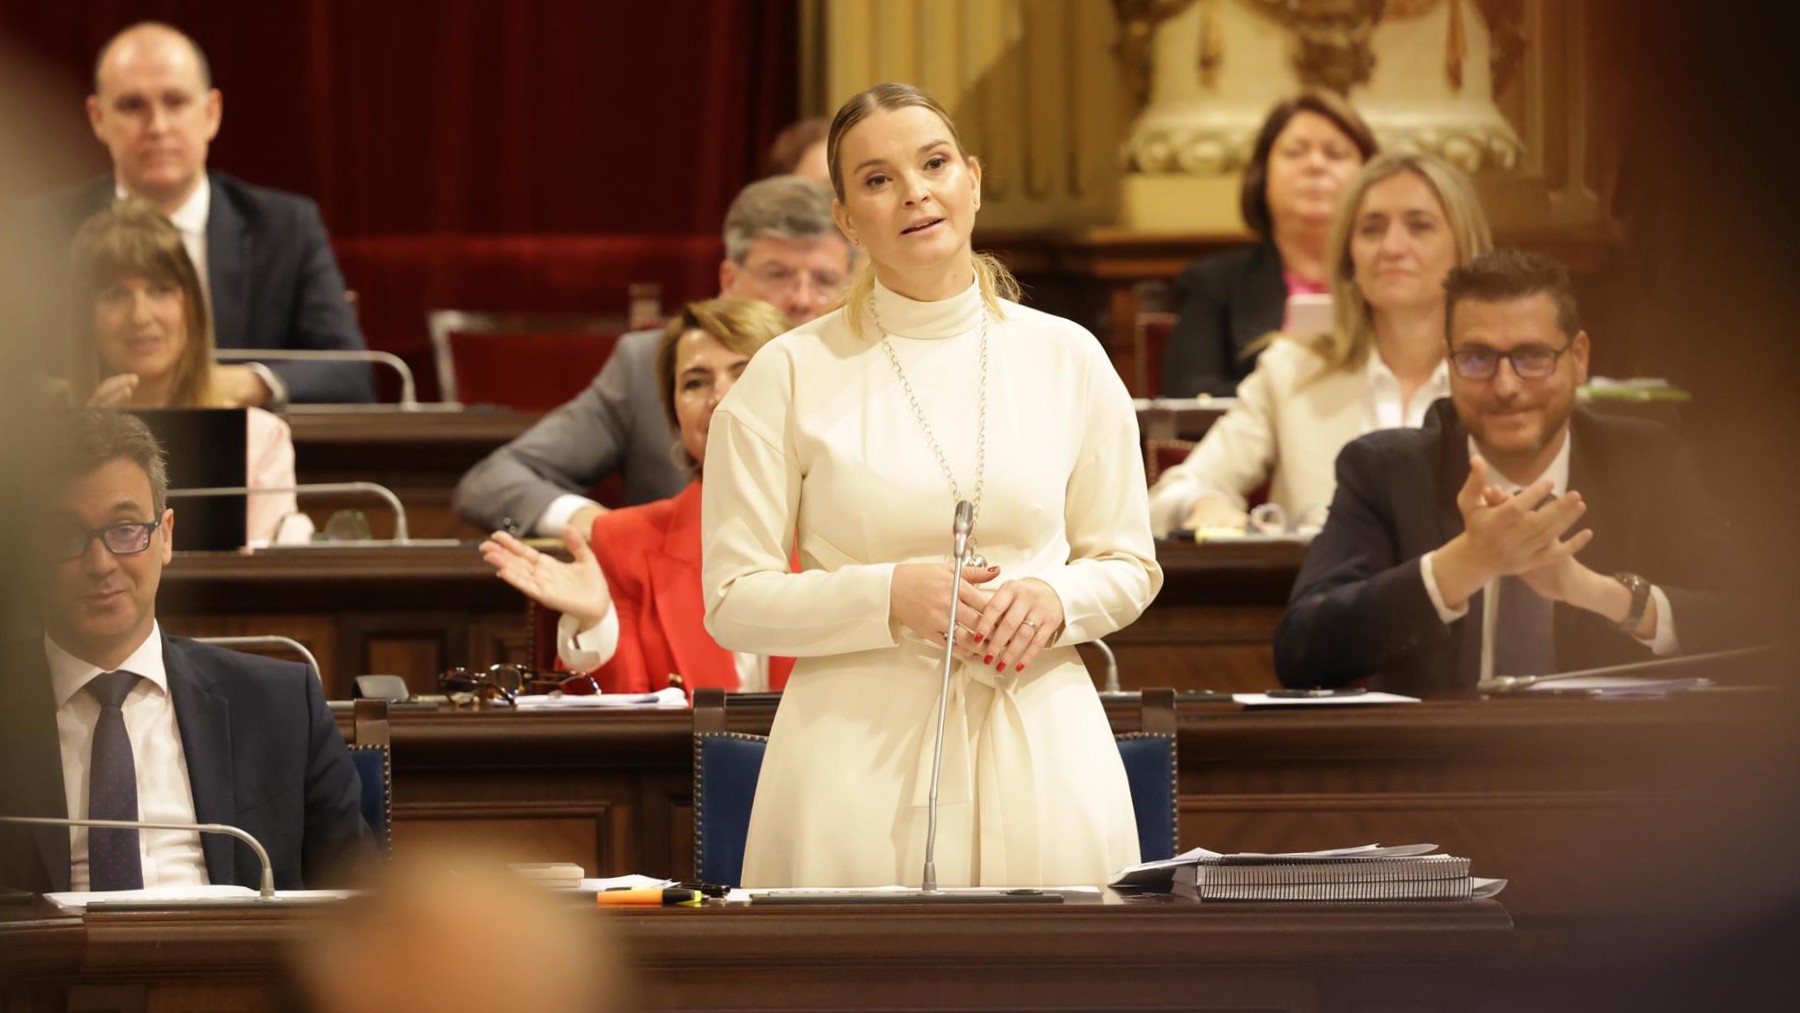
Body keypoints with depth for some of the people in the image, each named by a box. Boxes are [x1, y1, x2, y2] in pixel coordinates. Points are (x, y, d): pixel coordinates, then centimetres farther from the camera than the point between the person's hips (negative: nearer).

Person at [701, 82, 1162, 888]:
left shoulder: (1065, 359, 8)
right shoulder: (791, 374, 2)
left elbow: (1130, 566, 15)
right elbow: (734, 601, 0)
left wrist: (1055, 601, -7)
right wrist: (892, 595, -14)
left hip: (1040, 751, 2)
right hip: (860, 758, -2)